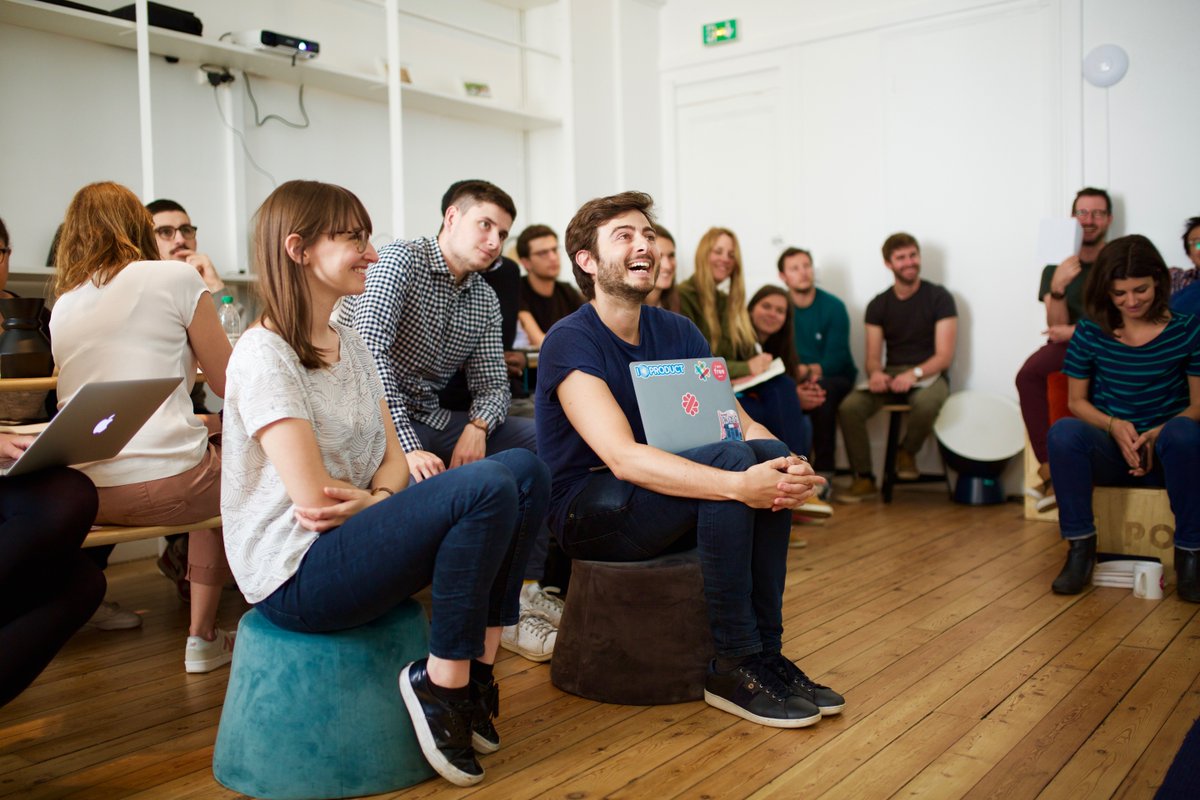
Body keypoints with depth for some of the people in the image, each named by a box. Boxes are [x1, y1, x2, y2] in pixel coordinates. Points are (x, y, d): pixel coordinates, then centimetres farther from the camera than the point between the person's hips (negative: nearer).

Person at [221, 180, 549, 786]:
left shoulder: (349, 344, 13)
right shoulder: (265, 354, -14)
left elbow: (393, 457, 7)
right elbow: (312, 496, -20)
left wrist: (371, 499, -14)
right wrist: (378, 502, -4)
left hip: (352, 537, 9)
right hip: (295, 575, -8)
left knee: (526, 470, -6)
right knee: (489, 487, -26)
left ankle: (476, 669, -4)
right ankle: (441, 683, -11)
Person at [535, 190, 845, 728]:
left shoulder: (678, 333, 6)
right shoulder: (569, 342, -16)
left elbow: (740, 422, 0)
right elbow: (622, 457, -29)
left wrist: (790, 467, -23)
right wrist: (737, 485, -40)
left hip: (658, 503, 7)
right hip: (584, 511, -7)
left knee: (769, 455, -15)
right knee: (730, 460, -27)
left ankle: (766, 652, -10)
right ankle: (734, 668, -18)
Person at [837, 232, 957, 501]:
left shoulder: (939, 297, -1)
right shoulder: (878, 305, 10)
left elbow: (944, 355, -7)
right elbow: (873, 357, 5)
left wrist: (914, 373, -26)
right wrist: (875, 373, -20)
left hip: (928, 375, -3)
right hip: (889, 375, 3)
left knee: (926, 404, -39)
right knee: (849, 407, -26)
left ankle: (907, 452, -4)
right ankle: (864, 478, -11)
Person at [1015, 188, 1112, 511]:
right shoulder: (1057, 267, 7)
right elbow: (1057, 327, -2)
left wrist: (1077, 332, -9)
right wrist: (1057, 288, -20)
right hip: (1069, 346, 3)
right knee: (1028, 374, -29)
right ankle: (1050, 472, -31)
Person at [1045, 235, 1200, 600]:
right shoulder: (1090, 332, 1)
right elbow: (1076, 400, 5)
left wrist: (1157, 435, -20)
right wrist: (1114, 425, -15)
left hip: (1165, 454, -1)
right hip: (1109, 453, 1)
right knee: (1064, 431, -30)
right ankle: (1080, 546, -18)